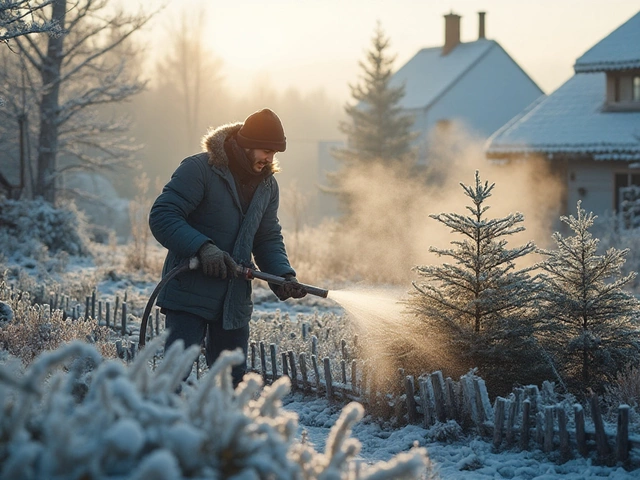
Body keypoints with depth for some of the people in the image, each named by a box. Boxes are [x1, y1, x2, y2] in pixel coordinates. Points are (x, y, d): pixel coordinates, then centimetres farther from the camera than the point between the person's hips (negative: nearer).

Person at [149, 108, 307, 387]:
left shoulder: (268, 185, 10)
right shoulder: (199, 169, -13)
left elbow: (269, 238, 15)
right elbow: (162, 216, -18)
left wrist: (284, 276, -4)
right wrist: (203, 247, -30)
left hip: (235, 300, 7)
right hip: (190, 294, -7)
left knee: (232, 379, 12)